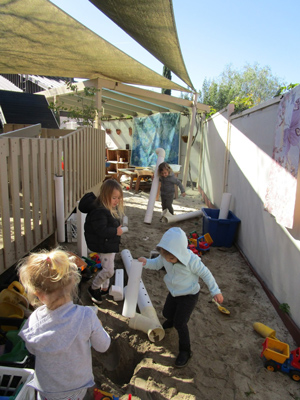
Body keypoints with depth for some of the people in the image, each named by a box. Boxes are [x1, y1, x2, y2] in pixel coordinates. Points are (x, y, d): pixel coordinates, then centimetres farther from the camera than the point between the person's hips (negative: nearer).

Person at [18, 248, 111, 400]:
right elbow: (103, 346, -15)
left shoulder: (34, 321, -27)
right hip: (78, 387, 0)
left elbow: (32, 350, -5)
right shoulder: (86, 316, -32)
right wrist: (97, 327, 1)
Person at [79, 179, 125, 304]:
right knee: (108, 270, -5)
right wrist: (116, 231, -23)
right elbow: (101, 230, -30)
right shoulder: (99, 211, -28)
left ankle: (104, 289, 39)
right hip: (102, 245, -10)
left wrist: (118, 228, 1)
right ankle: (93, 289, 17)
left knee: (107, 268, 21)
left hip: (110, 243, 10)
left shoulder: (111, 208, 4)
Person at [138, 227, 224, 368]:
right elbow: (157, 263, -2)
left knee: (180, 323, -3)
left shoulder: (192, 260, -35)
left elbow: (205, 274, -21)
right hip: (174, 292, 6)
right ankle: (171, 321, 61)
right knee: (167, 313, 22)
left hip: (189, 295, -6)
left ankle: (185, 351, 21)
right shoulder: (165, 256, -21)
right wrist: (147, 262, -23)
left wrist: (215, 291, -14)